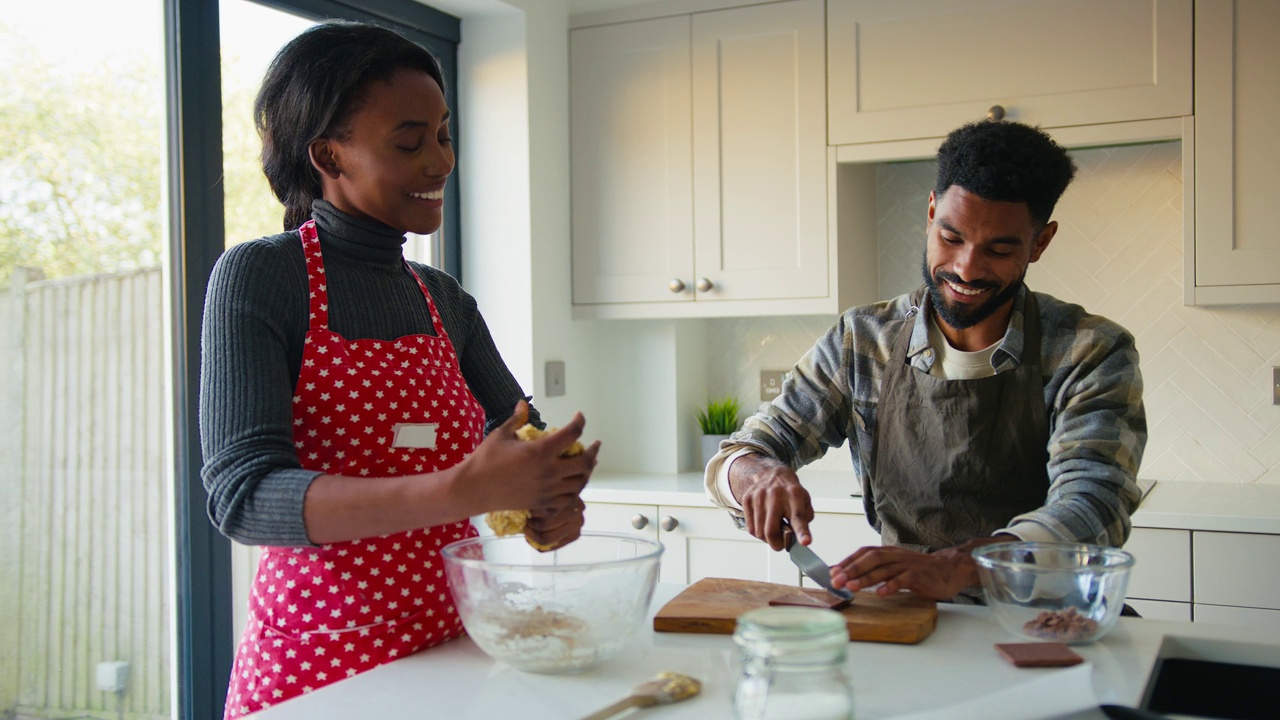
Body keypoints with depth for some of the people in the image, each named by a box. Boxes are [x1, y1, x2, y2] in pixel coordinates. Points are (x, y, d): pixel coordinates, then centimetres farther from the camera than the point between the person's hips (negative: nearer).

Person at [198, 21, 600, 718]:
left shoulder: (447, 301, 7)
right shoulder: (258, 276, -11)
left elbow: (525, 435, 11)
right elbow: (242, 495, -21)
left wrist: (552, 497, -14)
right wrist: (464, 491, -33)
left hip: (451, 646, 6)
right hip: (319, 660, -6)